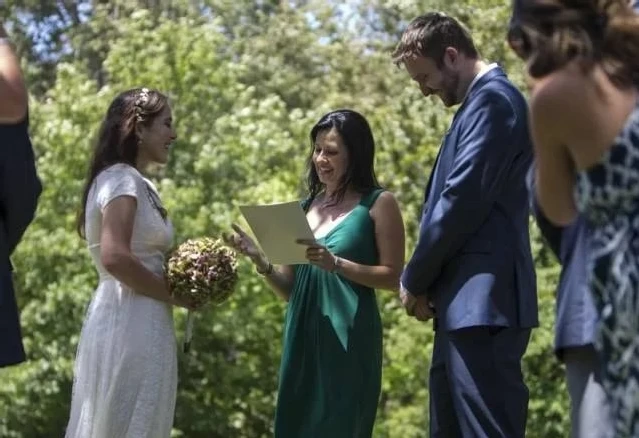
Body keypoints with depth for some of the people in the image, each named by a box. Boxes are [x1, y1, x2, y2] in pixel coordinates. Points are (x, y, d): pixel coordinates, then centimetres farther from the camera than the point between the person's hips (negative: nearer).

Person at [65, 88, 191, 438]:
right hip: (131, 323, -10)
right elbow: (115, 257, -23)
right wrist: (177, 296, -13)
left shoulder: (135, 183, 18)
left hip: (135, 321, 10)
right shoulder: (122, 179, -11)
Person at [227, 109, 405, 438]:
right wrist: (259, 259, -3)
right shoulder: (306, 207, 14)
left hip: (348, 339, -5)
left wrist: (336, 264, -17)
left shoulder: (378, 203, 0)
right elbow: (289, 290, 15)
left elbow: (392, 276, -6)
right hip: (303, 336, 5)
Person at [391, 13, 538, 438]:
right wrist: (428, 282, 8)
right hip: (466, 301, 10)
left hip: (482, 300, -10)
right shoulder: (483, 102, 21)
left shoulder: (493, 99, -10)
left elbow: (462, 199, -17)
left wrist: (415, 280, -6)